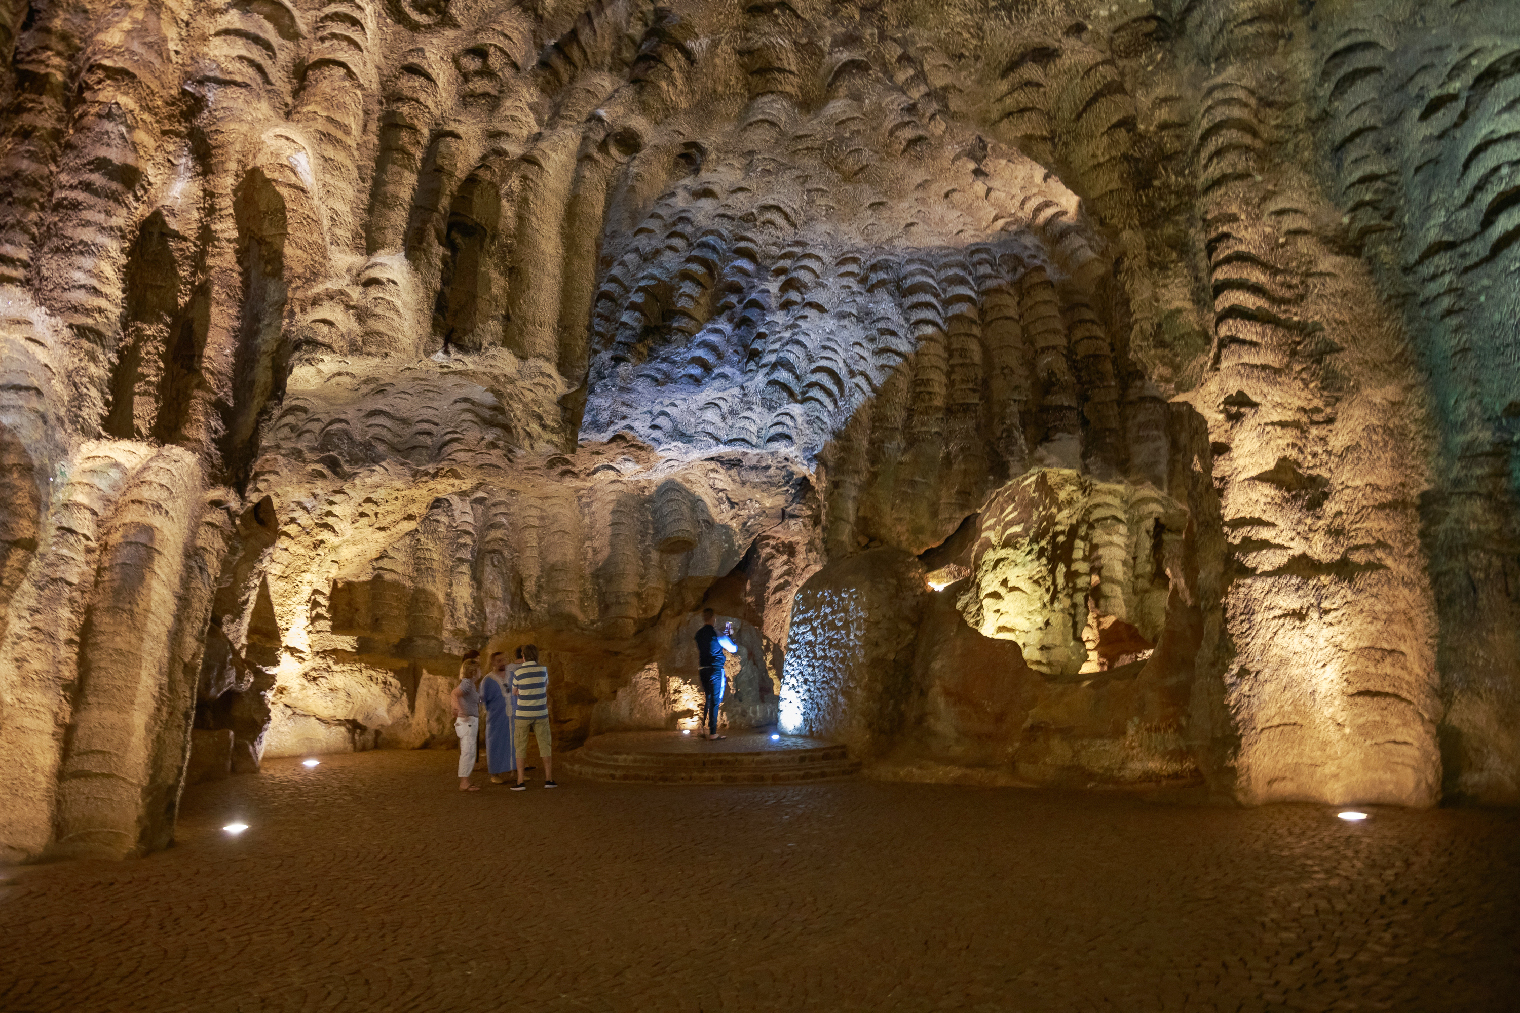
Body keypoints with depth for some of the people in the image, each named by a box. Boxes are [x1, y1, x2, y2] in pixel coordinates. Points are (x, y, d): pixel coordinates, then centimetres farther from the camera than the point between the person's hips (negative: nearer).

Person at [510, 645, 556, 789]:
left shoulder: (518, 673, -9)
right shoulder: (543, 670, -2)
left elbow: (514, 692, 9)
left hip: (522, 714, -2)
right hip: (540, 714, 2)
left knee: (521, 747, 5)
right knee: (545, 745, 9)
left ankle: (520, 782, 1)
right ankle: (549, 779, 7)